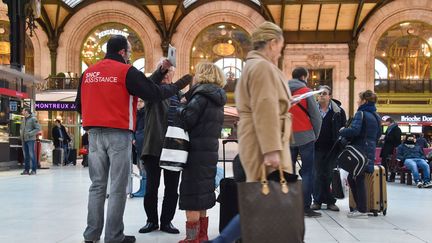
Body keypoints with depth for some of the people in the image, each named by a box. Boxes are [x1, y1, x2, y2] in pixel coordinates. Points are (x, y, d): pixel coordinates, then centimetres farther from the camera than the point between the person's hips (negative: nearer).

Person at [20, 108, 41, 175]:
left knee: (32, 154, -6)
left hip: (30, 139, -7)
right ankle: (26, 170, 15)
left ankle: (33, 170, -1)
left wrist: (30, 133, -16)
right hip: (24, 139, 7)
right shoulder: (23, 119, 14)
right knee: (26, 155, 9)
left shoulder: (33, 119, -7)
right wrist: (21, 133, 8)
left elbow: (38, 128, -11)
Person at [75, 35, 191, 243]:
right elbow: (154, 93, -6)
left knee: (97, 185, 10)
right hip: (118, 134, -5)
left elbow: (79, 105, 16)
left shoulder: (88, 73, 10)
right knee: (118, 187, 0)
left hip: (95, 134, 5)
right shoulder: (126, 71, -6)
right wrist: (177, 86, 8)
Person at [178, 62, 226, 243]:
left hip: (197, 152, -9)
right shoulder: (217, 99, 16)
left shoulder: (202, 94, -11)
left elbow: (186, 119, -19)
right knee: (202, 196, 16)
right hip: (211, 151, 9)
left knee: (191, 196, -3)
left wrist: (180, 108, 0)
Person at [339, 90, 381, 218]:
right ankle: (360, 206, 14)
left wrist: (342, 131, -6)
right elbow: (377, 135, 23)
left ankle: (361, 210, -2)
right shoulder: (376, 116, 16)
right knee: (352, 178, 14)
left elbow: (354, 130, -22)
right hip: (370, 151, 8)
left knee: (358, 179, -4)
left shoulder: (361, 113, -9)